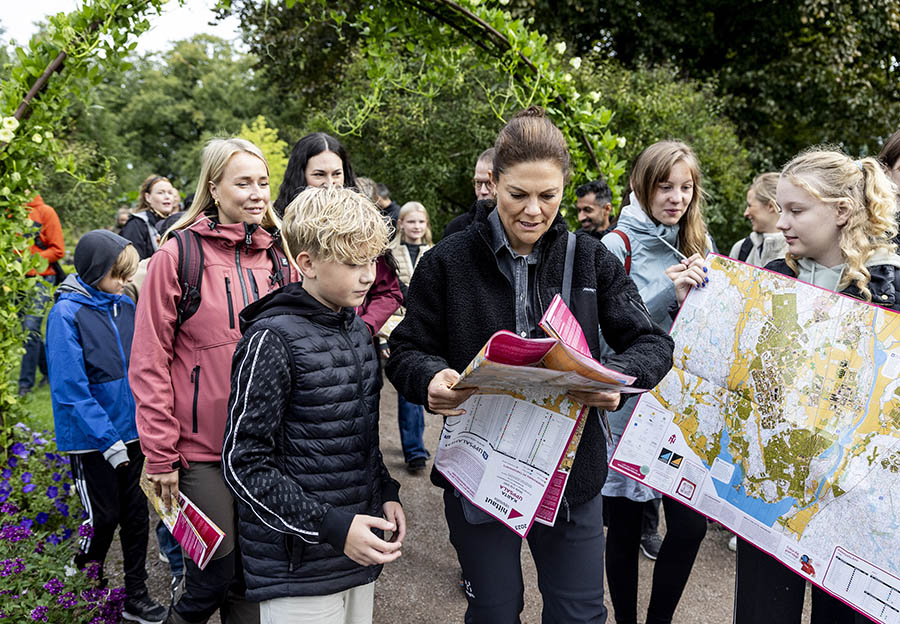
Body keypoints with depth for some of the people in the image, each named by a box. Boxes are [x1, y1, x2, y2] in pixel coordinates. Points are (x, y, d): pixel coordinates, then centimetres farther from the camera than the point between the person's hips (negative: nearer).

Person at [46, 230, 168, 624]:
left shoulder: (125, 305, 2)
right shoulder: (67, 314, -15)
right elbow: (70, 388, -18)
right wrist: (108, 441, -20)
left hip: (130, 432, 5)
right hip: (90, 440, -5)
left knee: (136, 514, 12)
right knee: (103, 518, 4)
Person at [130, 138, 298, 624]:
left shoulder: (278, 259, 7)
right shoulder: (177, 255, -7)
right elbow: (149, 362, -7)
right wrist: (160, 455, -9)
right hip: (202, 450, -4)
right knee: (218, 575, 3)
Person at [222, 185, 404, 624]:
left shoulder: (357, 329, 8)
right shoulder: (273, 340, -17)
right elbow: (244, 465, -17)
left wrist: (386, 493, 5)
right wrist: (331, 528, -20)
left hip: (359, 554, 7)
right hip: (297, 569, -7)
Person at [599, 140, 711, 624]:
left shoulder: (698, 244, 9)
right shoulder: (618, 246, -7)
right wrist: (670, 293, -24)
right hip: (628, 404, -4)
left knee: (690, 524, 2)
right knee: (625, 526, 7)